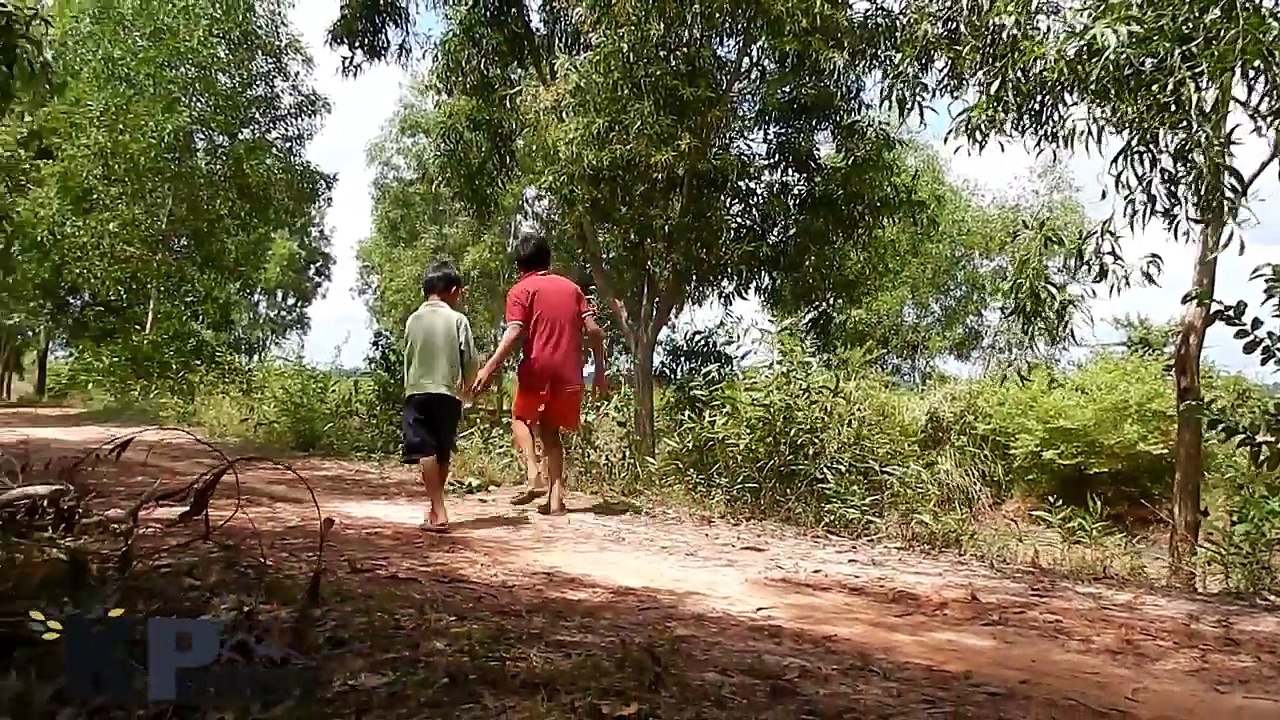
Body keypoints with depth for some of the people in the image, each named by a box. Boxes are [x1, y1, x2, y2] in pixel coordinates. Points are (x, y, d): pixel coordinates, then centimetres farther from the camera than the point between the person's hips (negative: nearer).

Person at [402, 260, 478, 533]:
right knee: (443, 453, 14)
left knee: (425, 452, -5)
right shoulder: (458, 319, 0)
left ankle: (439, 514, -16)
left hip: (418, 392, 0)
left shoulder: (413, 319, 6)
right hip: (448, 393, 0)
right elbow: (470, 360, -2)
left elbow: (407, 358, 10)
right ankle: (436, 508, 26)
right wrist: (468, 388, 16)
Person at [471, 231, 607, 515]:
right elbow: (594, 330, 7)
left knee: (521, 418, 20)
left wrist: (490, 368, -15)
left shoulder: (521, 290, 1)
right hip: (569, 374, 4)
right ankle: (555, 498, 8)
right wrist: (599, 370, 14)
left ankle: (533, 475, -3)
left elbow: (514, 334, -14)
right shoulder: (571, 287, 14)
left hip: (537, 369, -4)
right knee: (550, 430, 17)